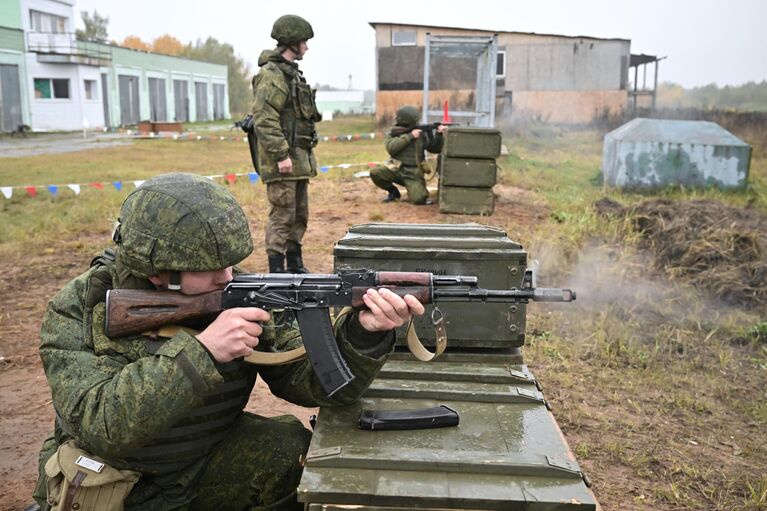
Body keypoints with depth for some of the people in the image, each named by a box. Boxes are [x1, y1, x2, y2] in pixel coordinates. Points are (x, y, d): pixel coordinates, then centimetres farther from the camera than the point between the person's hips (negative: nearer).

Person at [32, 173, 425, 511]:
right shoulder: (79, 310, -19)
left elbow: (309, 380, -17)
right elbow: (99, 426, -31)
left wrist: (363, 332, -35)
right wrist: (201, 351, -40)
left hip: (207, 465, 1)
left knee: (303, 455, -20)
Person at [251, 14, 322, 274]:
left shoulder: (292, 73, 18)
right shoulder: (271, 75, -13)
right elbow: (264, 120, -21)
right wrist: (281, 155, -24)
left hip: (299, 158, 10)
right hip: (282, 161, -10)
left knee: (299, 215, 15)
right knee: (282, 216, -6)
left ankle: (295, 264, 25)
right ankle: (276, 269, 1)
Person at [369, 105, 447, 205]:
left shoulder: (421, 133, 4)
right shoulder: (392, 134, 2)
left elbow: (435, 148, 3)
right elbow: (391, 147, -18)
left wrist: (439, 134, -14)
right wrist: (409, 136, -20)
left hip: (414, 173, -1)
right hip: (396, 170, 1)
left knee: (418, 199, -26)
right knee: (375, 172, -26)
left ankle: (419, 191, 15)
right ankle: (393, 192, 2)